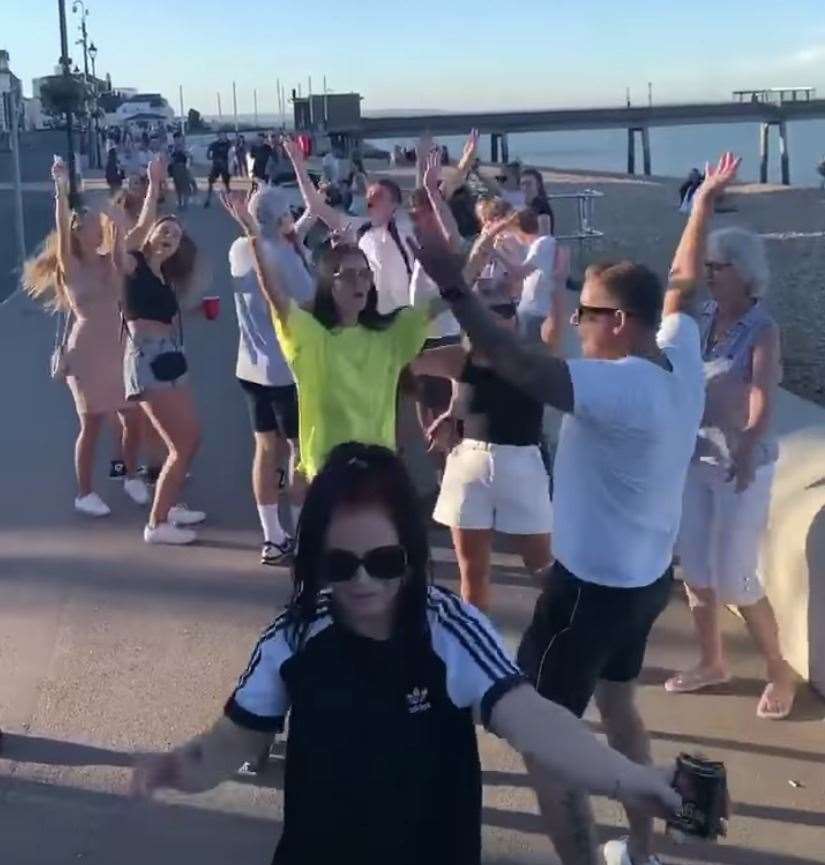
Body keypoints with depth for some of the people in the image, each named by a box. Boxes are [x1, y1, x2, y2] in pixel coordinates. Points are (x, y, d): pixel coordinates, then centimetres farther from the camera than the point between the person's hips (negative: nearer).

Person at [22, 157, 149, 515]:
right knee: (92, 424, 1)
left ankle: (131, 477, 30)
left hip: (118, 349, 5)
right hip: (87, 351, -5)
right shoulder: (69, 266, -6)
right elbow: (61, 228, -21)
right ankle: (85, 493, 15)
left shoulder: (109, 262, 6)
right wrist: (61, 188, -32)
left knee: (133, 418, 7)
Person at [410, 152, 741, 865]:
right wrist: (705, 204, 28)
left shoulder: (620, 386, -29)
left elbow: (523, 367, -40)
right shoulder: (682, 362, -2)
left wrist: (452, 288, -44)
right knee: (618, 704, 29)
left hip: (594, 586, -10)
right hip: (647, 575, 10)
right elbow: (682, 285, 16)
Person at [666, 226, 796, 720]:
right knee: (695, 569, 12)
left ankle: (780, 672, 21)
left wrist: (746, 452, -45)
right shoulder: (700, 320, 2)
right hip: (696, 457, 6)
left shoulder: (762, 329, -15)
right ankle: (712, 663, 32)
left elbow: (764, 399, -28)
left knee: (734, 579, -1)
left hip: (743, 465, -6)